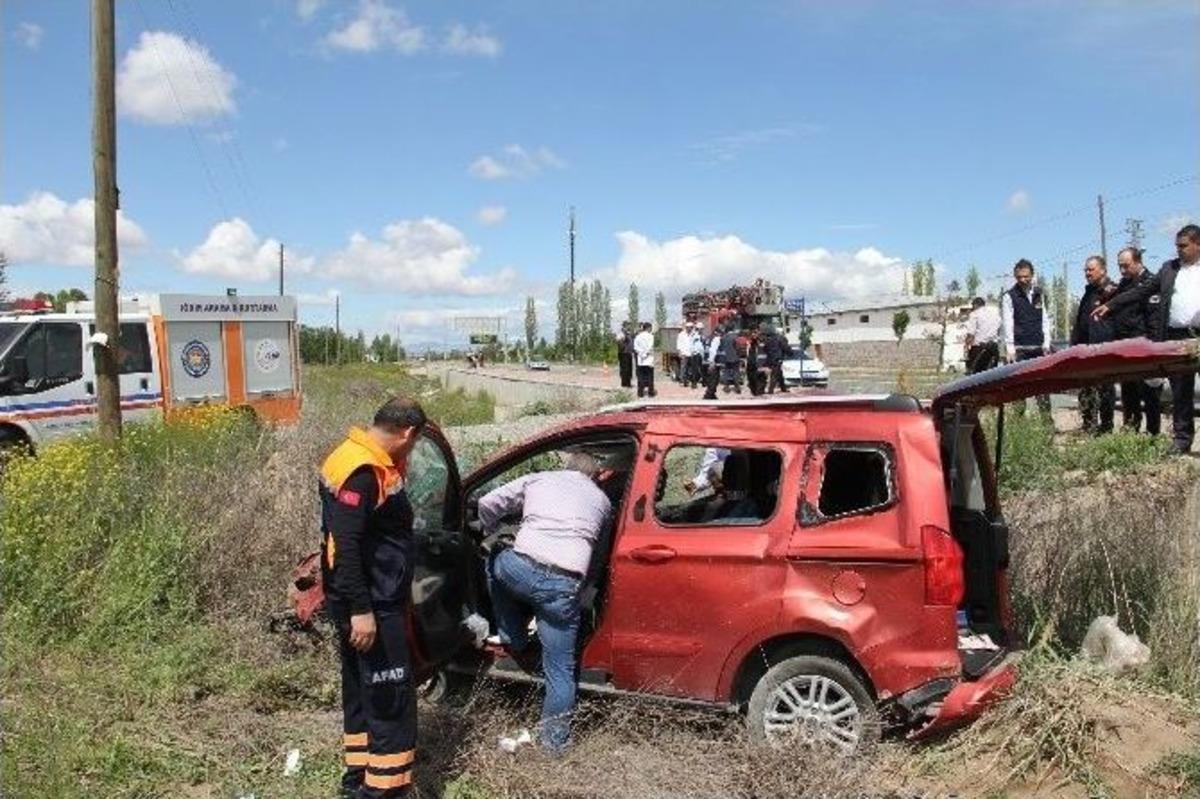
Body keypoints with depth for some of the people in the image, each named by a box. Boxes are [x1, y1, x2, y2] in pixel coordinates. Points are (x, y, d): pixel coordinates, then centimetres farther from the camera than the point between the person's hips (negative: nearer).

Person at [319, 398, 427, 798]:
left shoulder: (372, 463, 10)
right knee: (391, 694, -4)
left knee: (364, 687, 18)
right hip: (371, 604, -10)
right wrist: (360, 610, -25)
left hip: (373, 599, 10)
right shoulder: (361, 471, -22)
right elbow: (345, 545, -26)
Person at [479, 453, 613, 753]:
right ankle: (555, 737, 25)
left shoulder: (537, 479, 21)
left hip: (520, 568, 0)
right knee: (559, 668, 15)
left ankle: (515, 641, 37)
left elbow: (488, 503, 15)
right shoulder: (601, 500, 23)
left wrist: (489, 535, 33)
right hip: (563, 585, 0)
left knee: (498, 565, 37)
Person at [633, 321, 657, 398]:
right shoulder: (650, 336, -7)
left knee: (641, 376, 6)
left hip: (640, 360, 4)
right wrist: (645, 353, -6)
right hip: (649, 359, -4)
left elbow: (635, 347, -2)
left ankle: (640, 392, 6)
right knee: (650, 376, 3)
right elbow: (650, 347, -14)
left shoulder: (638, 336, 5)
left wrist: (641, 353, -2)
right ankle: (651, 392, 6)